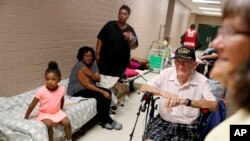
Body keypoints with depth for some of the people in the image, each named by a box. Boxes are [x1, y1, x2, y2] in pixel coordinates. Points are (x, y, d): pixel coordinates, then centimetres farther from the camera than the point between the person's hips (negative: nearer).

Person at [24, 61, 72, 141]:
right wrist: (26, 118, -5)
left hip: (57, 112, 3)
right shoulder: (41, 91, -21)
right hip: (44, 114, -3)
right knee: (49, 124, -31)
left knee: (67, 122, -17)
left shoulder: (62, 89, -13)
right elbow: (32, 105, -11)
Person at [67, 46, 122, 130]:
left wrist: (90, 74, -26)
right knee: (100, 96, -27)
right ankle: (107, 120, -11)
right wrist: (102, 92, -27)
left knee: (108, 91, -12)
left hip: (89, 88, 8)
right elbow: (87, 85, -25)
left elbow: (98, 79, -5)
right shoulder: (80, 67, -20)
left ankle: (103, 119, -6)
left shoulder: (93, 64, 4)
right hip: (77, 91, -8)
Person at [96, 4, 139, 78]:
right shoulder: (110, 25, -2)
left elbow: (134, 46, 3)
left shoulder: (130, 30, 4)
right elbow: (100, 39, -3)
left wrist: (129, 40, -17)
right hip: (105, 61, -2)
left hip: (121, 64, 2)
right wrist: (97, 54, -9)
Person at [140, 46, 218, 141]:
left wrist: (185, 101, -31)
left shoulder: (201, 80, -8)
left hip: (187, 126, -1)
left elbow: (213, 105, -19)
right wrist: (163, 93, -23)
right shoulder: (166, 73, -2)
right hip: (162, 121, 2)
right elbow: (143, 88, -5)